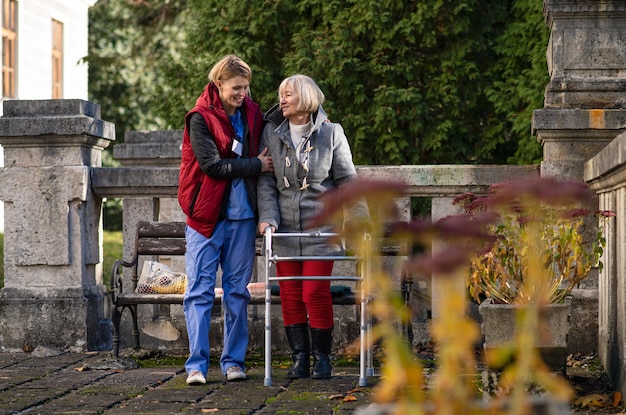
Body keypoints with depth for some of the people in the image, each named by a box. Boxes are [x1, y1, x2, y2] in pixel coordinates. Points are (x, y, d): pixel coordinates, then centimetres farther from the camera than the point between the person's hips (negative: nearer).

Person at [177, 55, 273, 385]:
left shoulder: (252, 115, 9)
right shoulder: (201, 118, -6)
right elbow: (212, 164, -14)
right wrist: (254, 165, -8)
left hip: (242, 216, 4)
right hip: (206, 215, -4)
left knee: (237, 291, 7)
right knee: (200, 290, -4)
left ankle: (233, 361, 14)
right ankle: (197, 364, -3)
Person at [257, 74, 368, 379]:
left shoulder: (331, 133, 2)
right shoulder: (272, 134, 6)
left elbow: (347, 180, 4)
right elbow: (265, 181, 5)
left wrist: (360, 218, -3)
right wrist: (268, 216, -8)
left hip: (320, 227, -2)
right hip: (285, 229, 2)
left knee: (316, 293, -7)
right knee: (290, 296, 3)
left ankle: (321, 358, 6)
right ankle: (299, 359, 12)